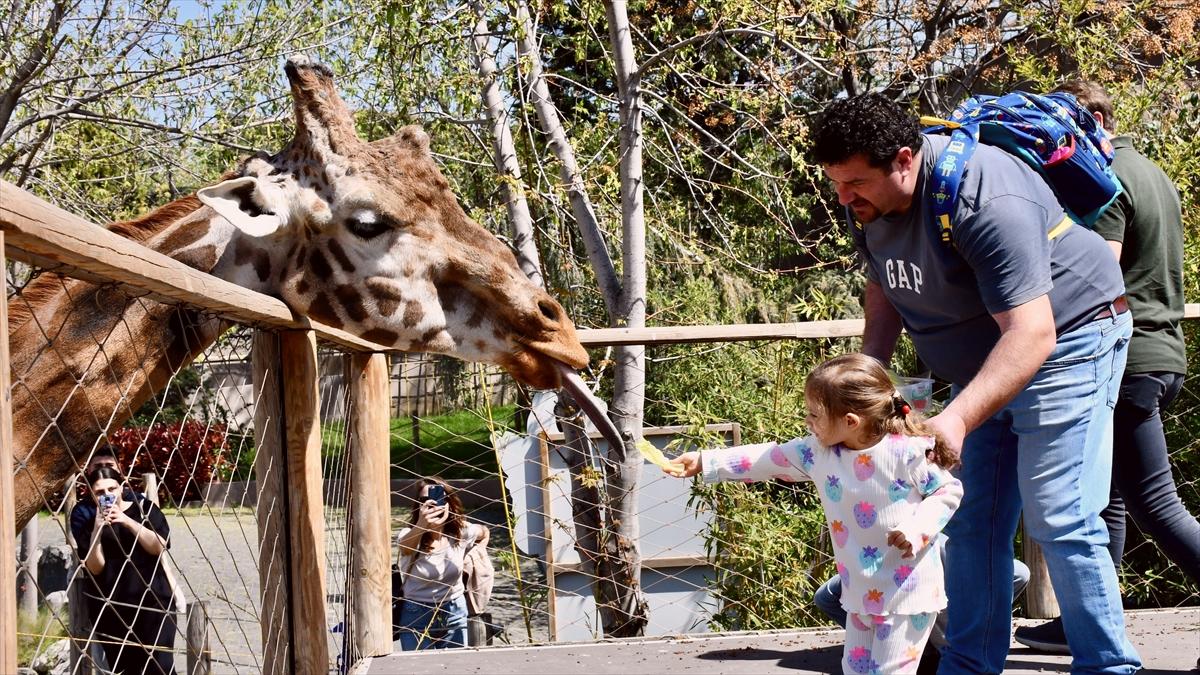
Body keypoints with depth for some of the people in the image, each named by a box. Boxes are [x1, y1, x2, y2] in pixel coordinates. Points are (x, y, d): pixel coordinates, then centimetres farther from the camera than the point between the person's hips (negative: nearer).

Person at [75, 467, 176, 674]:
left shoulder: (144, 508, 4)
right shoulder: (87, 522, 4)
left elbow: (159, 547, -9)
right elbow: (95, 567, -6)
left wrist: (127, 522, -19)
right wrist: (97, 529, -19)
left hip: (152, 601, -1)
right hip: (111, 609, 1)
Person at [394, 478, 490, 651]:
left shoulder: (461, 531, -6)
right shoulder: (411, 535, -17)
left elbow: (484, 533, 18)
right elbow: (405, 545, -43)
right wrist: (422, 525, -62)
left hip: (454, 615, 3)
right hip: (417, 617, -3)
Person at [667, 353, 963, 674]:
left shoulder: (907, 453, -19)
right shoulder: (819, 453, -1)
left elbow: (949, 490, -9)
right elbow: (769, 458, 5)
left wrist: (918, 530, -23)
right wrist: (704, 462, 5)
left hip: (908, 591, -7)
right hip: (862, 592, 7)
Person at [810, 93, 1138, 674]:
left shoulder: (984, 200, -33)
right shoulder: (868, 205, -6)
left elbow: (1031, 333, -38)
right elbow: (885, 288, 14)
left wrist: (957, 420, -47)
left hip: (1065, 339, -8)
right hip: (983, 365, 8)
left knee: (1059, 519, -13)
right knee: (971, 521, 7)